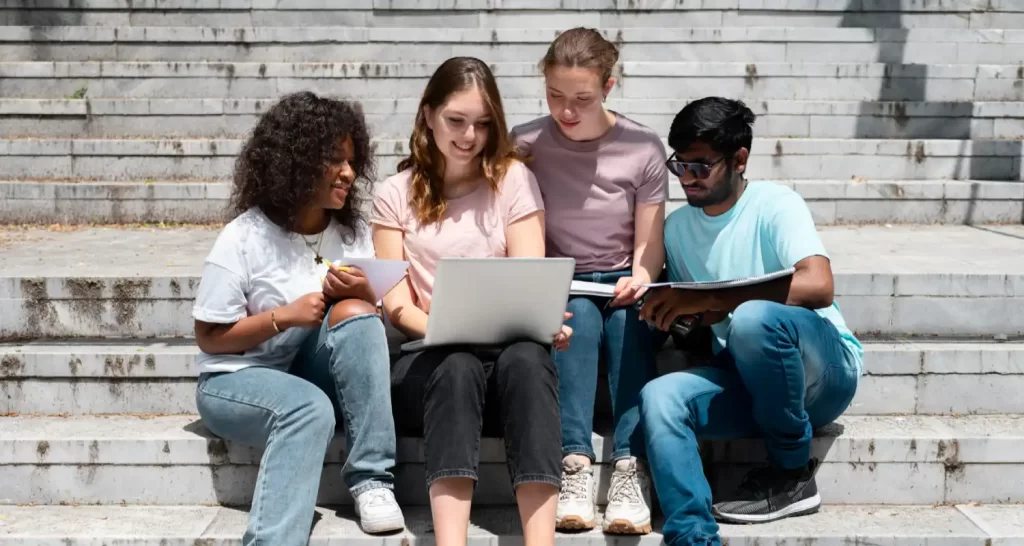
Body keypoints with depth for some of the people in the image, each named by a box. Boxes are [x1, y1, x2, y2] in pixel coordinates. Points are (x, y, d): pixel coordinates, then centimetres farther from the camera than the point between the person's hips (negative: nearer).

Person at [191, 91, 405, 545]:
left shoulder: (353, 232, 0)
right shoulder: (245, 238, -13)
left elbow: (377, 320, 6)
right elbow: (209, 337, -9)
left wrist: (362, 294, -17)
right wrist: (284, 316, -22)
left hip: (311, 374, 5)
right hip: (237, 380, -4)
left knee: (355, 314, -25)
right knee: (309, 407, -36)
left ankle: (371, 481, -23)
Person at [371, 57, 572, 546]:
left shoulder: (513, 179, 8)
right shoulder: (396, 195, 9)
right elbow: (397, 302, 0)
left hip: (506, 354, 0)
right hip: (430, 362, 0)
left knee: (526, 358, -35)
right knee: (458, 365, -35)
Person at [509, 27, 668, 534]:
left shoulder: (643, 149, -6)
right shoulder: (524, 146, -6)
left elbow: (649, 242, -3)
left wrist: (640, 278, -24)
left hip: (621, 285, 0)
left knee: (629, 321, -32)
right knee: (579, 315, -33)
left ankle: (629, 469, -37)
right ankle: (574, 465, -39)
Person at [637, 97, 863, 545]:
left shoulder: (774, 204, -8)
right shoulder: (676, 227, 10)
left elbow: (818, 286, -26)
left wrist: (709, 301, -29)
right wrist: (668, 317, -10)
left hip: (823, 371, -4)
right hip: (744, 380, 5)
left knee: (753, 318, -36)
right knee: (659, 398, -25)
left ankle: (793, 475, -13)